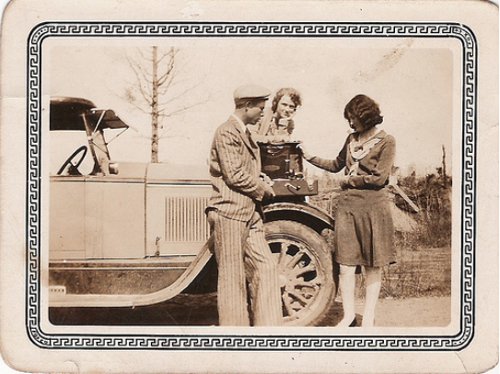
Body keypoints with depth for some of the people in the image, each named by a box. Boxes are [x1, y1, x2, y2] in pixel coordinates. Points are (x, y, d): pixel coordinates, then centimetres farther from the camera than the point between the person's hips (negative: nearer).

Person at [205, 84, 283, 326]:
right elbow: (235, 175, -18)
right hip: (229, 212, -9)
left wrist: (261, 181, 7)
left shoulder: (244, 133, 20)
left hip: (249, 215, 9)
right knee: (232, 277, -2)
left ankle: (268, 327, 10)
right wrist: (263, 189, -5)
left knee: (265, 267, 5)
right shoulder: (227, 133, -12)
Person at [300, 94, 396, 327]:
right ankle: (348, 315, 13)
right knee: (345, 264, 1)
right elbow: (336, 165, 25)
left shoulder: (386, 142, -3)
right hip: (347, 205, 4)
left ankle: (368, 317, 13)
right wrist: (310, 158, 16)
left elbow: (379, 178, -10)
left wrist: (349, 180, -2)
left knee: (373, 265, 4)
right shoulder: (351, 139, 14)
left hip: (373, 206, -4)